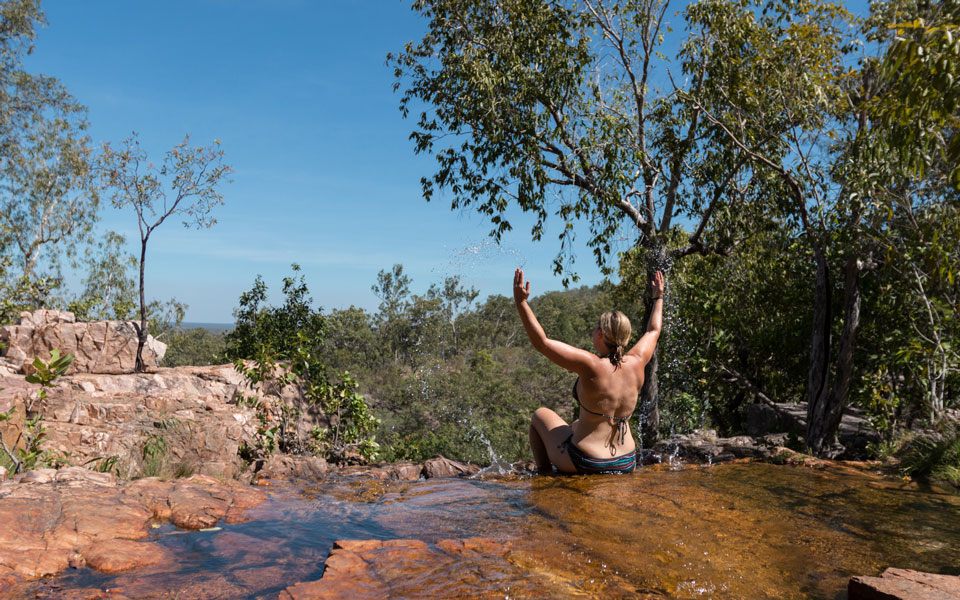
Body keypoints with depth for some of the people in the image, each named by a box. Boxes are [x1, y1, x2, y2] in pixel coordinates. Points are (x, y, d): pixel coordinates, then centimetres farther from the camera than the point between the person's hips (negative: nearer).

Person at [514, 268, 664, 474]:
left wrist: (521, 302, -26)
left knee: (540, 415, 21)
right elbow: (653, 331, 13)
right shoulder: (636, 363, -8)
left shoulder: (592, 366, -24)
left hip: (585, 464, -6)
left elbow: (541, 343, -26)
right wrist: (658, 296, 27)